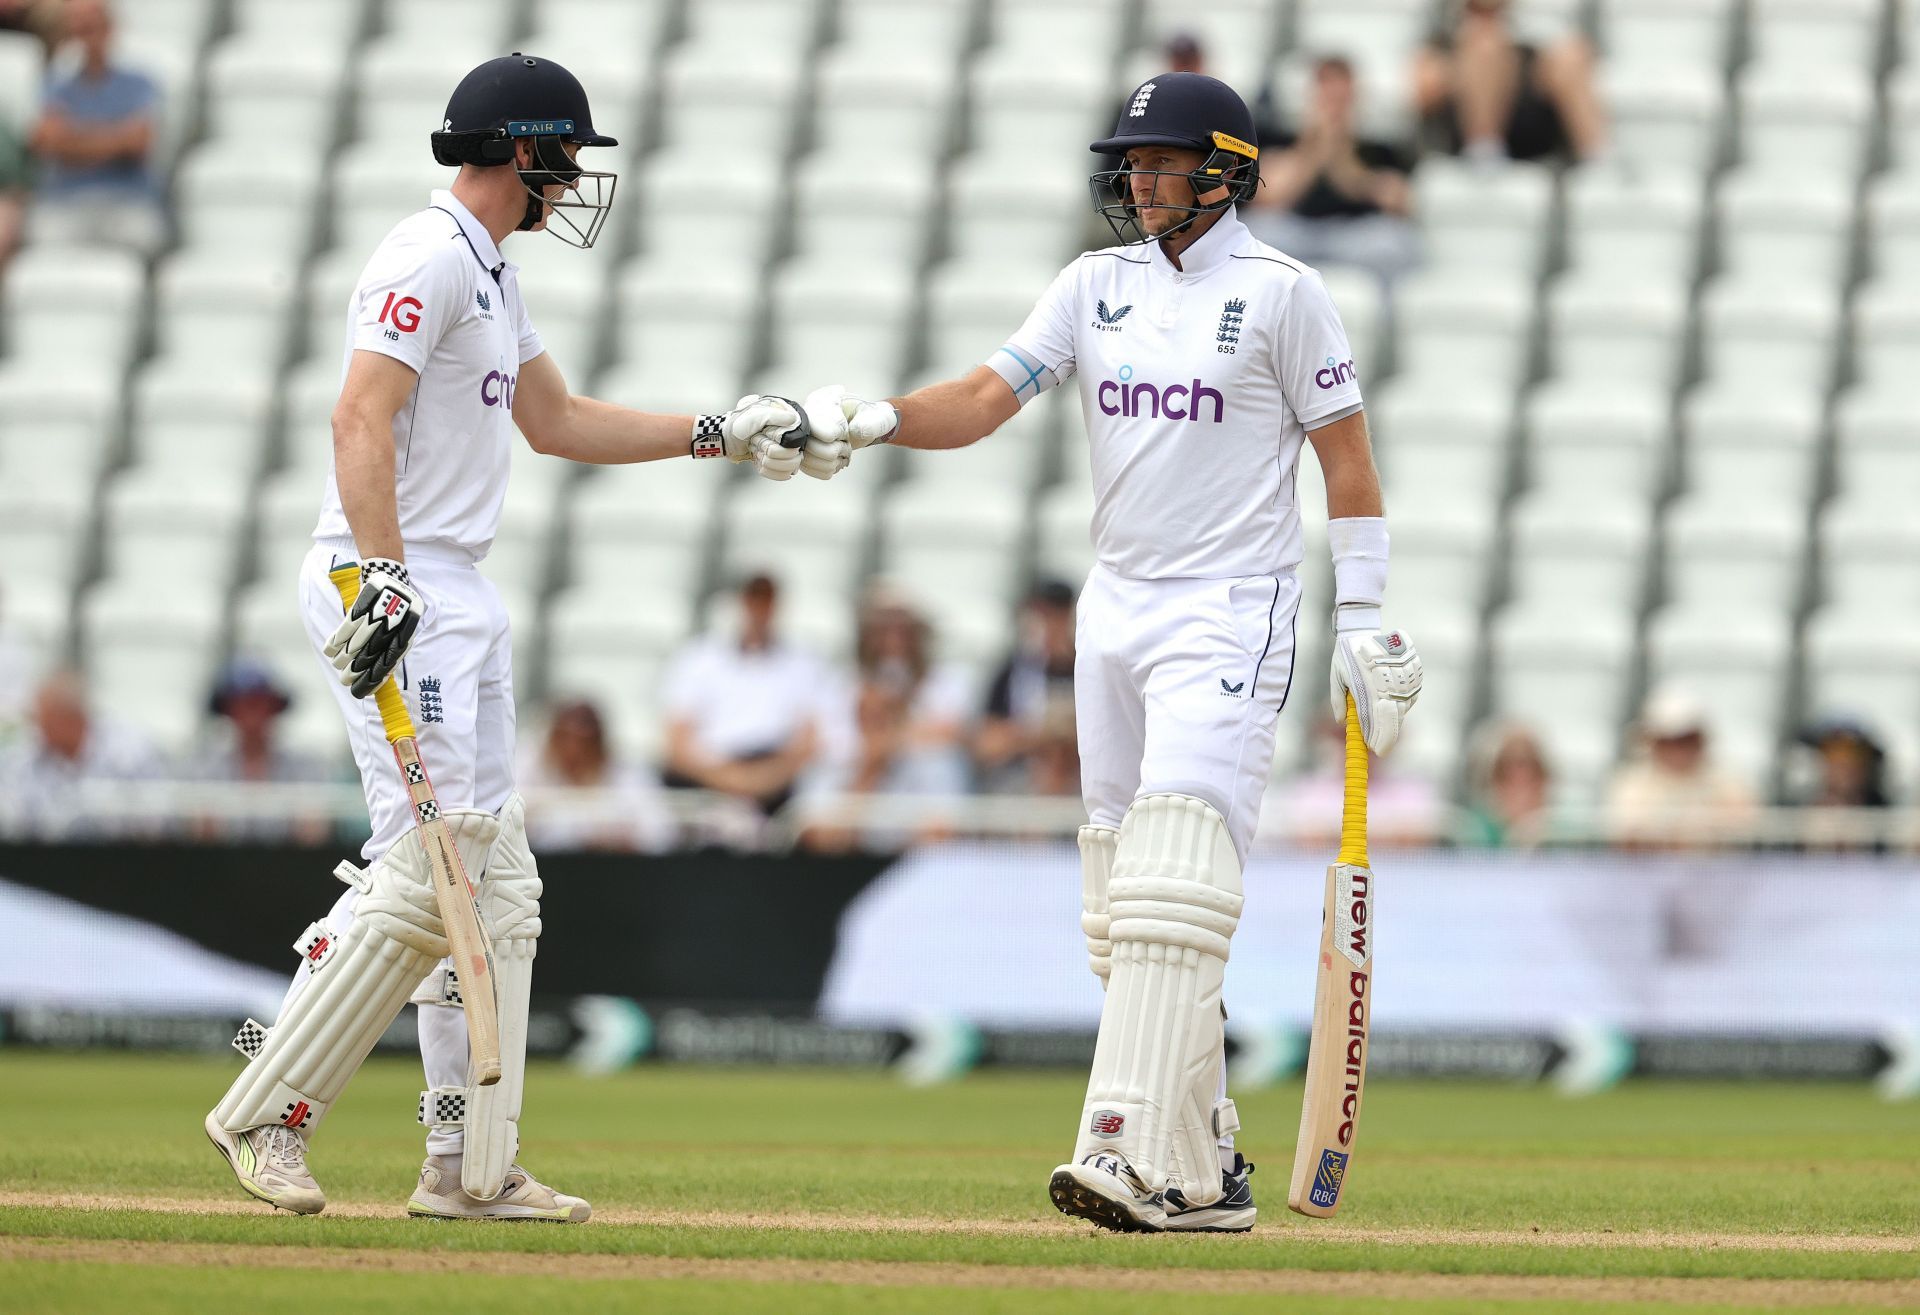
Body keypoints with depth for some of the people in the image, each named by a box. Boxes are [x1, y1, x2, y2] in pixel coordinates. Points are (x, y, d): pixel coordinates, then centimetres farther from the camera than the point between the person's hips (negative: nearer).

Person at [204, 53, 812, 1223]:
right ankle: (269, 1111, -11)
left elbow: (557, 420, 29)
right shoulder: (428, 258, -12)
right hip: (396, 589, -11)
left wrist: (722, 435, 24)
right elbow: (363, 418, -22)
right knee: (430, 861, -16)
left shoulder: (494, 277, 20)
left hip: (460, 597, 11)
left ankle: (472, 1168, 9)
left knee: (494, 882, 8)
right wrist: (381, 577, -32)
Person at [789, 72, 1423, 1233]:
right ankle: (1207, 1168, 13)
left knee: (1175, 883, -18)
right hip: (1115, 612, 7)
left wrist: (1366, 618, -7)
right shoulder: (1098, 286, 11)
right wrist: (873, 421, -17)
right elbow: (984, 399, 2)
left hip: (1230, 616, -7)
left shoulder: (1281, 293, -4)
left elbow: (1348, 455, -2)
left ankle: (1141, 1159, -26)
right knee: (1122, 898, 6)